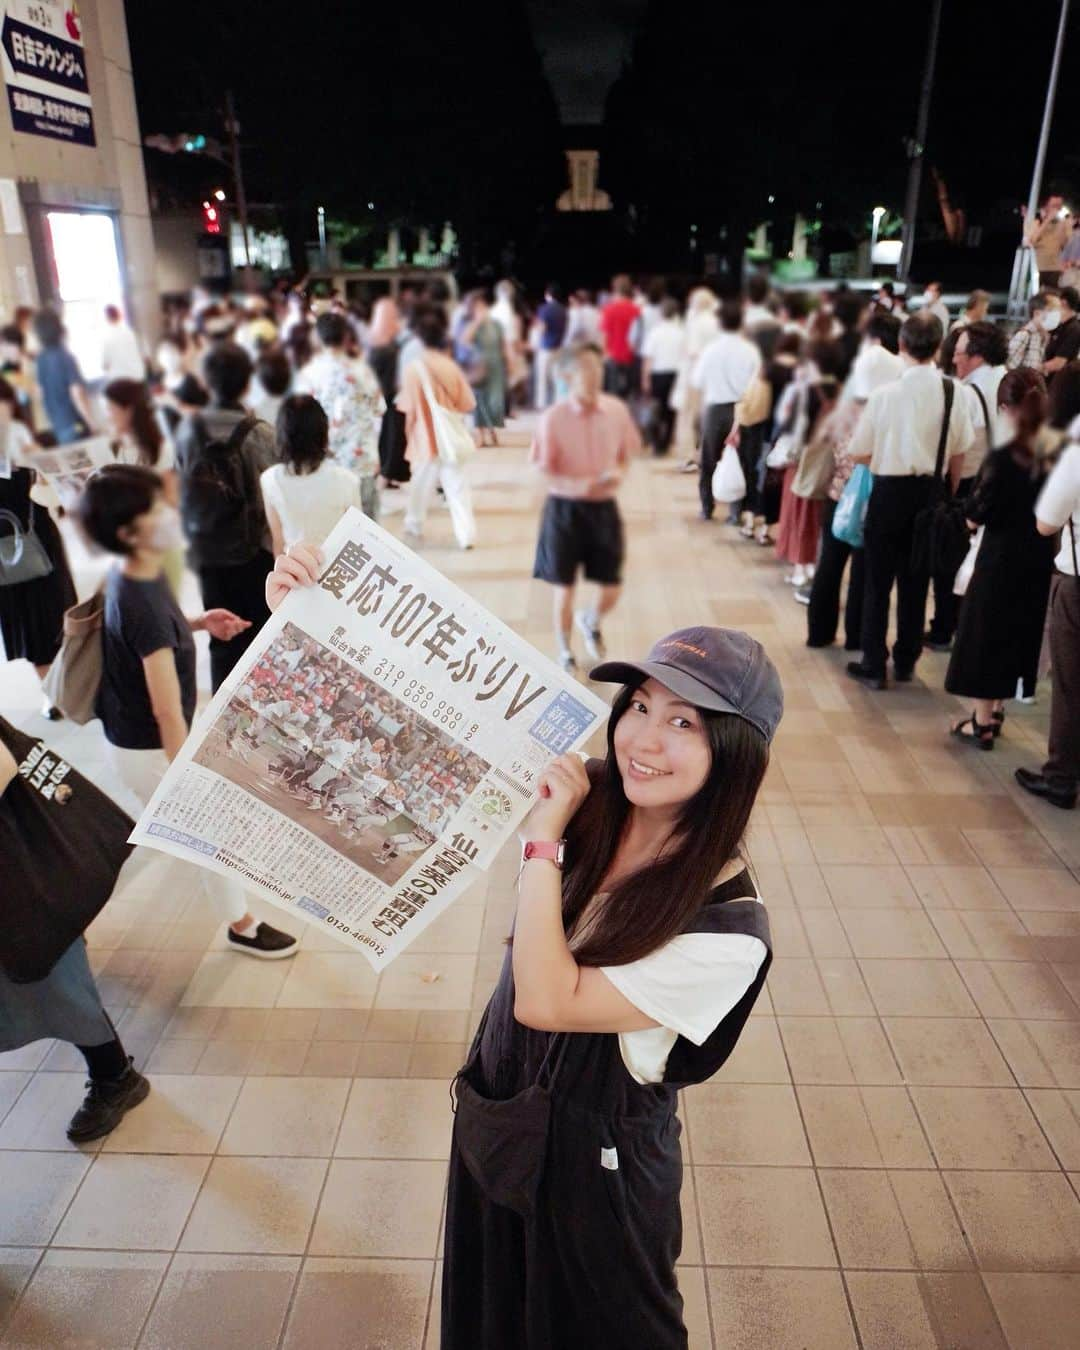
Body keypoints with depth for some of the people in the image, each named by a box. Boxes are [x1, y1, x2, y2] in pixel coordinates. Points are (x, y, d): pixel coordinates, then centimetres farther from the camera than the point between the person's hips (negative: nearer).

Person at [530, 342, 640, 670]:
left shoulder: (617, 410, -2)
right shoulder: (554, 418, -13)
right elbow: (544, 470, -8)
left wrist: (618, 473, -12)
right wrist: (576, 485, -26)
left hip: (604, 508, 3)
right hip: (565, 509, -3)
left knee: (611, 590, 5)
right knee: (564, 587, 5)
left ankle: (590, 622, 42)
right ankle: (565, 652, 29)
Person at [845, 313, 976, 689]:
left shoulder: (884, 394, -14)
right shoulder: (953, 394, -6)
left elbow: (859, 454, -8)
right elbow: (959, 453, 3)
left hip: (890, 490, -3)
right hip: (931, 491, 3)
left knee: (879, 580, 7)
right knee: (915, 580, 14)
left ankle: (873, 666, 11)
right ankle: (906, 662, 25)